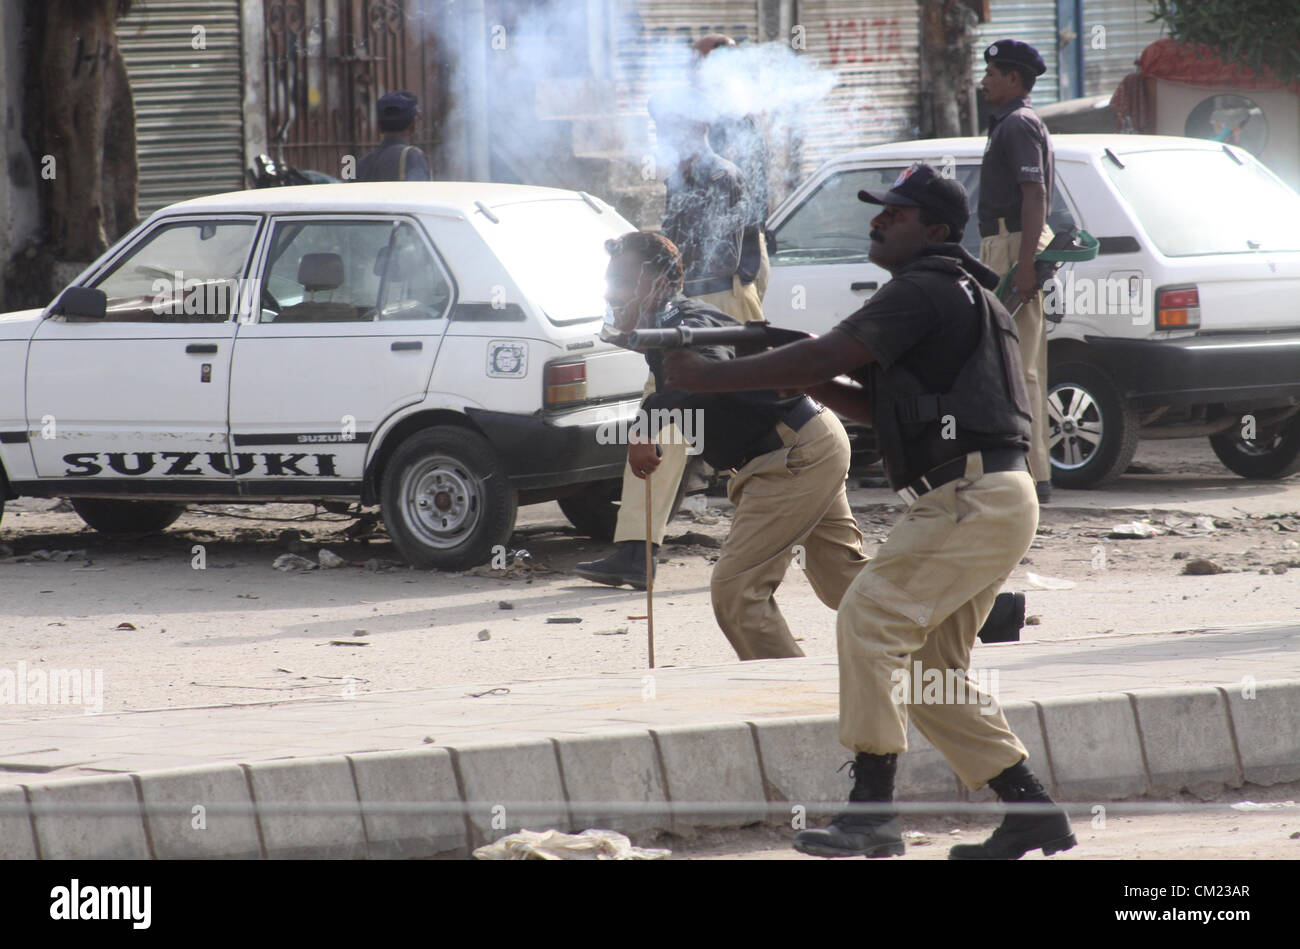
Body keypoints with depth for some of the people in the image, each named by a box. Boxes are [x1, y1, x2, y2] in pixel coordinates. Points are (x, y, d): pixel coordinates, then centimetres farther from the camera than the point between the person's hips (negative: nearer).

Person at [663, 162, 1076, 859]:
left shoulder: (925, 289, -10)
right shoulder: (951, 294, 24)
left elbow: (824, 355, -16)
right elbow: (880, 406, 24)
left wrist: (710, 378, -12)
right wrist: (808, 385, 9)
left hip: (973, 500, -11)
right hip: (988, 504, 11)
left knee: (869, 618, -15)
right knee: (932, 668, 14)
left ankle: (872, 809, -18)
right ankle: (1031, 812, 15)